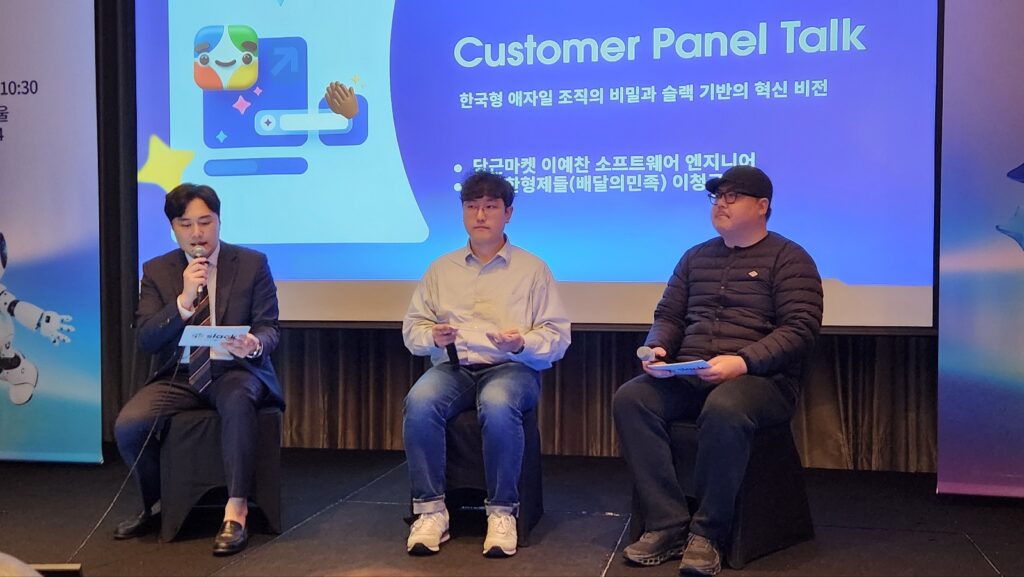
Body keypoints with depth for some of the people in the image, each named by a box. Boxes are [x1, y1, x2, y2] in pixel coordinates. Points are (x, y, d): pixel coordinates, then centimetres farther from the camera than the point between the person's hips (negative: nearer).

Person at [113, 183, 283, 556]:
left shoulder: (252, 263, 1)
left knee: (238, 402, -38)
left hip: (234, 370, -2)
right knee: (127, 426, -22)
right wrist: (184, 300, -17)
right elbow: (145, 340, -2)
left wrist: (254, 344, -28)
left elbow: (269, 329, -3)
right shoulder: (156, 271, 6)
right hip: (178, 375, 3)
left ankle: (235, 512, -31)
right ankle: (156, 505, 8)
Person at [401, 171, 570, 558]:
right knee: (419, 403, -31)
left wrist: (522, 344, -16)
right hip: (452, 366, 3)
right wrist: (433, 336, -8)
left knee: (498, 407, -38)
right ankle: (430, 510, -20)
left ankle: (502, 512, -21)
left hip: (511, 367, -2)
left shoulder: (532, 268, 10)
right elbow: (412, 330, 15)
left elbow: (558, 338, 4)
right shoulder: (441, 269, 18)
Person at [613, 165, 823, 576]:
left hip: (761, 377, -5)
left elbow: (801, 329, -7)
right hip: (688, 374, 5)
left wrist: (741, 362, -21)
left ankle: (707, 535, -22)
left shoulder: (789, 259, 3)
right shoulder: (696, 257, 21)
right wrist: (657, 349, -2)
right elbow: (668, 315, 21)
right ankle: (668, 525, -21)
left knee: (723, 410, -39)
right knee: (629, 399, -23)